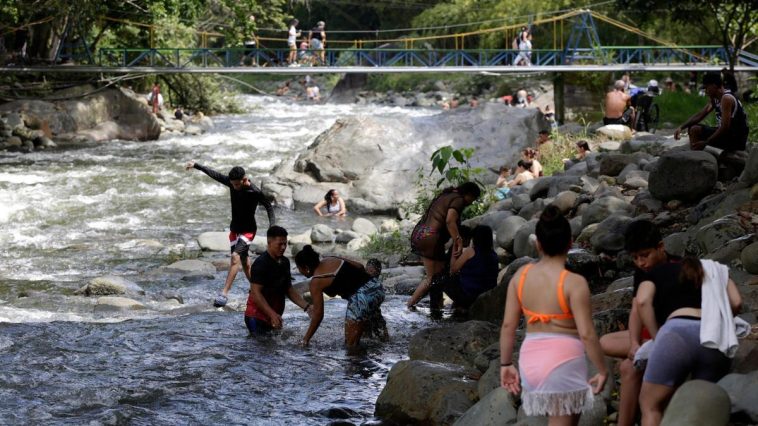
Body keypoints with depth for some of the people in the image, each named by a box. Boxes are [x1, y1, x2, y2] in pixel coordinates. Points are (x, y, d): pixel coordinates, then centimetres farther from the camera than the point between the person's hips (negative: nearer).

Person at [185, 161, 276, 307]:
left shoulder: (255, 192, -23)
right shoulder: (231, 182, -8)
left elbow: (269, 207, -11)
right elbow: (215, 174, 4)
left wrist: (272, 227, -20)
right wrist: (196, 165, 6)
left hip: (248, 230, -6)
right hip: (235, 228, 6)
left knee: (235, 256, -22)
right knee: (244, 261, 13)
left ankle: (224, 294, -27)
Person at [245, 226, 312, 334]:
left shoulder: (285, 262, 10)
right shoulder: (260, 264, -15)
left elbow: (289, 290, 16)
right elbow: (256, 293, -21)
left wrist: (306, 307, 3)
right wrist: (272, 314, -31)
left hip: (274, 317, 8)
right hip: (258, 317, -8)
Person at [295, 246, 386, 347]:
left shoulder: (316, 282, -3)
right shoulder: (331, 259, 17)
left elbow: (318, 313, -4)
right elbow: (360, 266, 18)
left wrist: (306, 339, 4)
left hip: (361, 297, -9)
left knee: (350, 344, 3)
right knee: (355, 340, 18)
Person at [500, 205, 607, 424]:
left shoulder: (521, 275, 1)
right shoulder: (574, 282, -14)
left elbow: (508, 325, 2)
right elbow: (586, 334, -16)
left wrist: (506, 364, 12)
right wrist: (602, 370, -4)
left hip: (530, 360, 5)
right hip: (563, 361, -5)